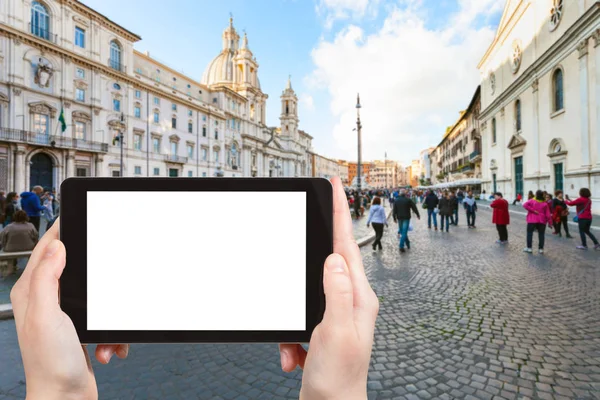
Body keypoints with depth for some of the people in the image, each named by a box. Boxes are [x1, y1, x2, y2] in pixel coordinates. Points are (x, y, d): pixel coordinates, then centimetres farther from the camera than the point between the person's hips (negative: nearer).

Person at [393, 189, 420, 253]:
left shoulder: (396, 200, 3)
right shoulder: (408, 200, -6)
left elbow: (394, 210, 3)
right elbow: (414, 208, -2)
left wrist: (394, 218, 11)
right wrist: (418, 214, 11)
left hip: (399, 218, 4)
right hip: (406, 218, -3)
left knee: (402, 231, 19)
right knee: (404, 232, -5)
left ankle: (407, 243, 31)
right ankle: (401, 246, -11)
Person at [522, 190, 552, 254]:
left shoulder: (532, 201, -3)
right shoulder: (545, 203, 4)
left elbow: (525, 205, -21)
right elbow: (548, 214, 3)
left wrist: (532, 210, -14)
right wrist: (550, 223, 6)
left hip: (532, 220, -3)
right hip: (542, 221, 3)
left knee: (529, 233, 5)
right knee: (541, 234, 9)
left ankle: (529, 248, 6)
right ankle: (541, 249, 11)